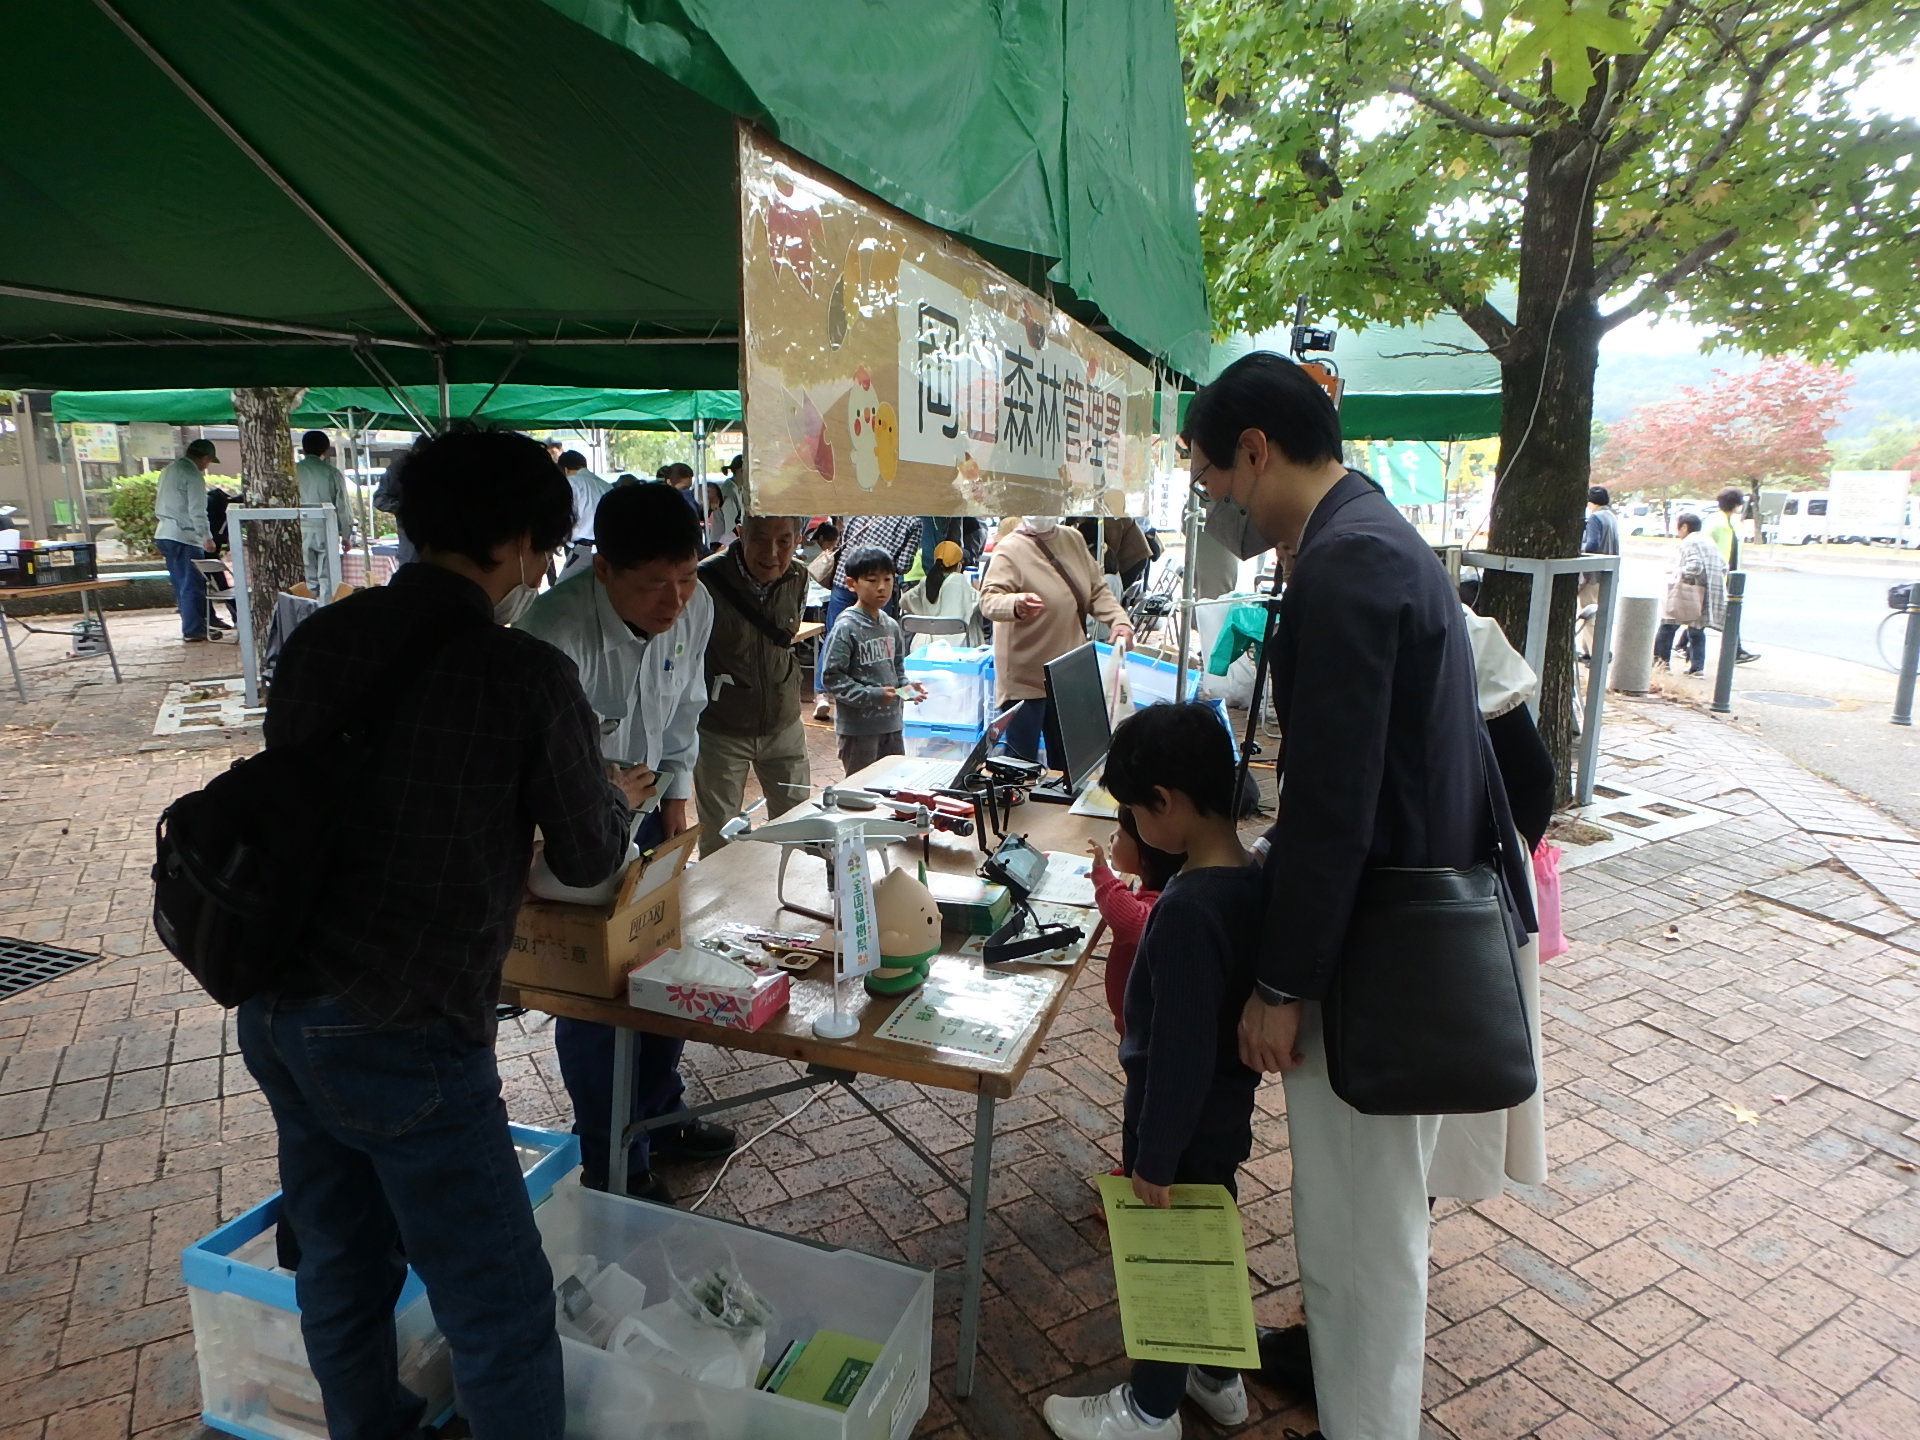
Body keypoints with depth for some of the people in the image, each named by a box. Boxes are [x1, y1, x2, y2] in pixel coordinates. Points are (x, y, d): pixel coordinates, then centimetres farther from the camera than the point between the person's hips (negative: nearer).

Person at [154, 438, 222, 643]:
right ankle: (193, 631, -4)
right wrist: (207, 538, -15)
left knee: (181, 583, 14)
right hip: (184, 536, -9)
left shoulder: (169, 470, 16)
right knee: (193, 585, -5)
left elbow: (159, 504, 22)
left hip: (163, 533, 9)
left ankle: (190, 627, 19)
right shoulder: (193, 475, -12)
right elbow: (197, 511, -18)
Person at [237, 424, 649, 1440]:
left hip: (275, 1013, 7)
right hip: (401, 1040, -7)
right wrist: (618, 799, 17)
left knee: (341, 1264, 24)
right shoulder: (526, 676, -16)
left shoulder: (317, 640, 1)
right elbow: (587, 858, -5)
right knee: (500, 1310, 8)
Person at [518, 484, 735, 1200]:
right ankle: (615, 1168, 23)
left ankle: (658, 1115, 41)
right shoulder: (555, 631, -34)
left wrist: (678, 787, 5)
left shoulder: (695, 607, -12)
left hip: (645, 808, 6)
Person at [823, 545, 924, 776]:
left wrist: (906, 688, -2)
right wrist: (872, 695, -21)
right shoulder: (846, 628, -13)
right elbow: (832, 678, -15)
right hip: (858, 726, -7)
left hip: (892, 723, 7)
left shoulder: (892, 626, 7)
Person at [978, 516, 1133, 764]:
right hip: (1025, 679, -6)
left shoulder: (1073, 539, 8)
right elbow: (989, 600, -26)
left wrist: (1118, 620, -1)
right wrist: (1016, 604, -47)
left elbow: (1097, 590, 15)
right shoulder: (1009, 550, -13)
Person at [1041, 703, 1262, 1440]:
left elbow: (1179, 1050, -28)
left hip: (1181, 1119, -8)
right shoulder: (1253, 879, -5)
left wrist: (1154, 1160, -16)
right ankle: (1219, 1377, 46)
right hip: (1228, 1108, 8)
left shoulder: (1188, 907, -32)